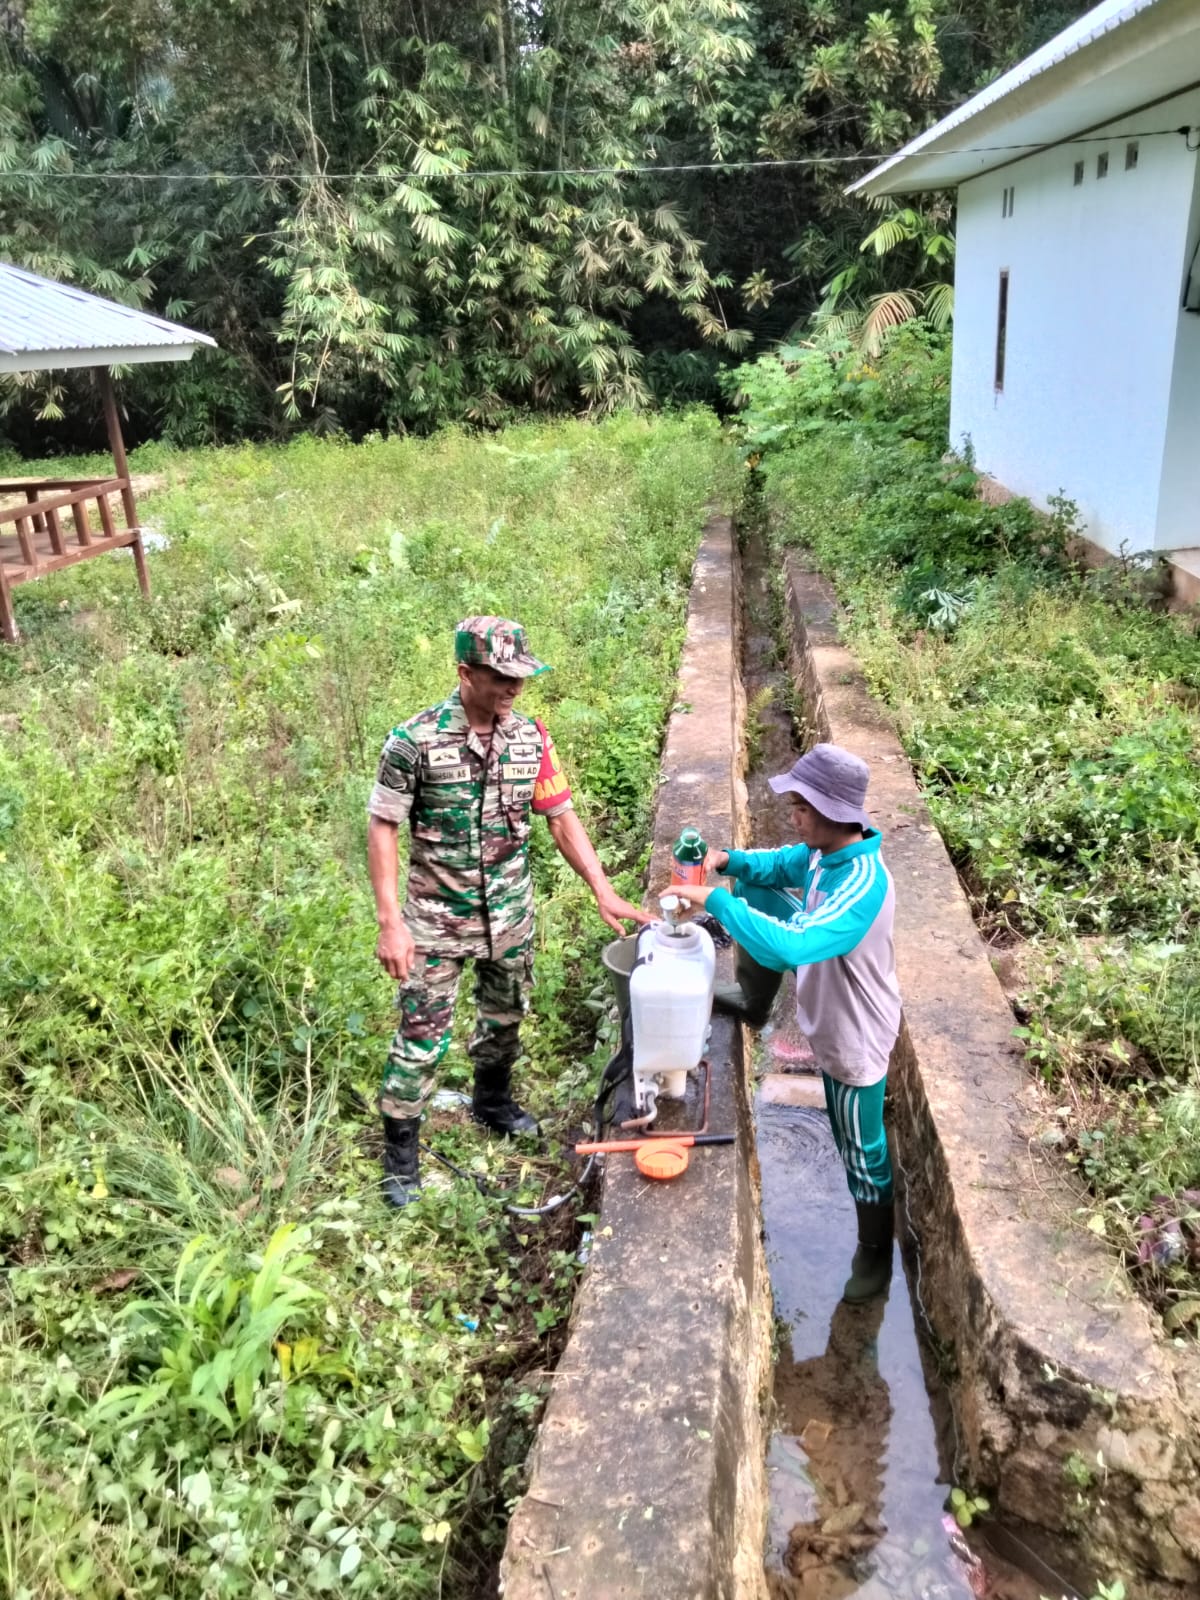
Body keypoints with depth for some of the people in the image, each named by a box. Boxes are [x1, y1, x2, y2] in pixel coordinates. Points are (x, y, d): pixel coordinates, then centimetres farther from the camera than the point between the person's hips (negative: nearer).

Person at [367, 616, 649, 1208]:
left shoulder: (531, 736, -6)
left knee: (504, 1018, 22)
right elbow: (382, 829, -13)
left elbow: (562, 819, 0)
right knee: (421, 1037, 2)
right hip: (437, 918, -4)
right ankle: (399, 1153, 21)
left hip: (511, 915, 5)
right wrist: (390, 922, -18)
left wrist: (605, 893, -8)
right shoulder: (414, 741, -18)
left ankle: (492, 1102, 49)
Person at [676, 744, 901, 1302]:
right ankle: (754, 1000, 33)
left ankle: (875, 1252, 38)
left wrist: (714, 898, -46)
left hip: (853, 1037, -8)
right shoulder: (824, 849, -13)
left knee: (862, 1151, 12)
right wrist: (730, 860, -13)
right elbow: (778, 864, 7)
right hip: (826, 1012, 9)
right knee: (754, 888, 12)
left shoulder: (863, 884, -41)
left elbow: (790, 947, -53)